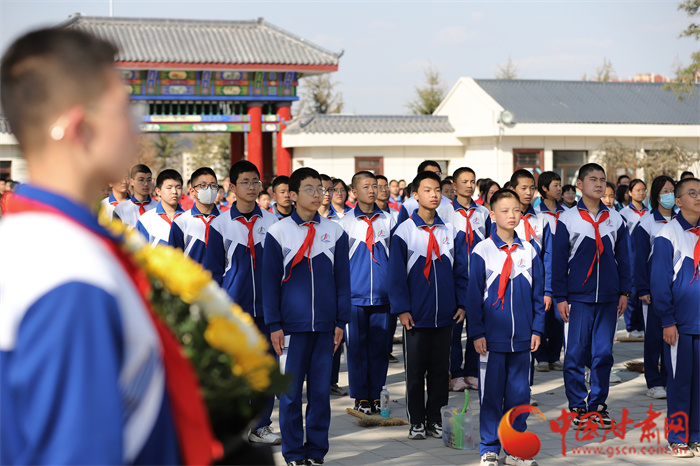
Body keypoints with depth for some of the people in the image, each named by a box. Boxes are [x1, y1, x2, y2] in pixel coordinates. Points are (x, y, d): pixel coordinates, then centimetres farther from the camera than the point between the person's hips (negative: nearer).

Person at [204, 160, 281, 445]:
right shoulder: (220, 225, 2)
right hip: (232, 308, -2)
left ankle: (261, 425, 14)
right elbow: (213, 270, 4)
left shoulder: (272, 223, 7)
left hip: (266, 307, 2)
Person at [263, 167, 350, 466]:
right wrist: (274, 325, -3)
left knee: (321, 390, 5)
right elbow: (270, 281, 2)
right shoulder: (278, 232, 2)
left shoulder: (335, 233, 7)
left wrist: (341, 321, 5)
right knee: (290, 391, 1)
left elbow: (342, 280, 10)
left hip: (325, 326, 2)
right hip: (292, 325, -2)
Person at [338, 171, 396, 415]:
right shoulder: (345, 223, 2)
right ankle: (360, 397, 10)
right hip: (355, 294, -1)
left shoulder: (388, 221, 6)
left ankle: (376, 394, 14)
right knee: (356, 346, 1)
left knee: (380, 346, 4)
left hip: (382, 294, 1)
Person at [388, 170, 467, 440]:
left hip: (445, 316, 3)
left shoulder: (449, 231, 6)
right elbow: (396, 274, -4)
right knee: (415, 370, 5)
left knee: (440, 369, 8)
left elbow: (460, 270, 10)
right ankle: (416, 421, 14)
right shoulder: (404, 231, -3)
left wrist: (461, 304, 4)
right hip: (416, 315, -3)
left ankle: (435, 419, 17)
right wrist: (401, 309, -10)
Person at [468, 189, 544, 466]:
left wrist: (537, 329, 5)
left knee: (519, 393, 8)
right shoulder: (482, 251, -3)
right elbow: (473, 295, -2)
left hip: (522, 338, 3)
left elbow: (538, 295, 10)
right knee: (491, 394, 3)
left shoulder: (529, 251, 6)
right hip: (492, 337, -3)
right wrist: (477, 333, -6)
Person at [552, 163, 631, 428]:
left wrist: (624, 291, 10)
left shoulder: (615, 220, 9)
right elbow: (558, 260, 1)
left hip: (608, 298, 3)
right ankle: (577, 405, 8)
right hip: (578, 297, -2)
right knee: (576, 354, -2)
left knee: (603, 353, 3)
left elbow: (623, 258, 15)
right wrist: (560, 297, -3)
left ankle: (598, 404, 13)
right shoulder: (567, 220, 0)